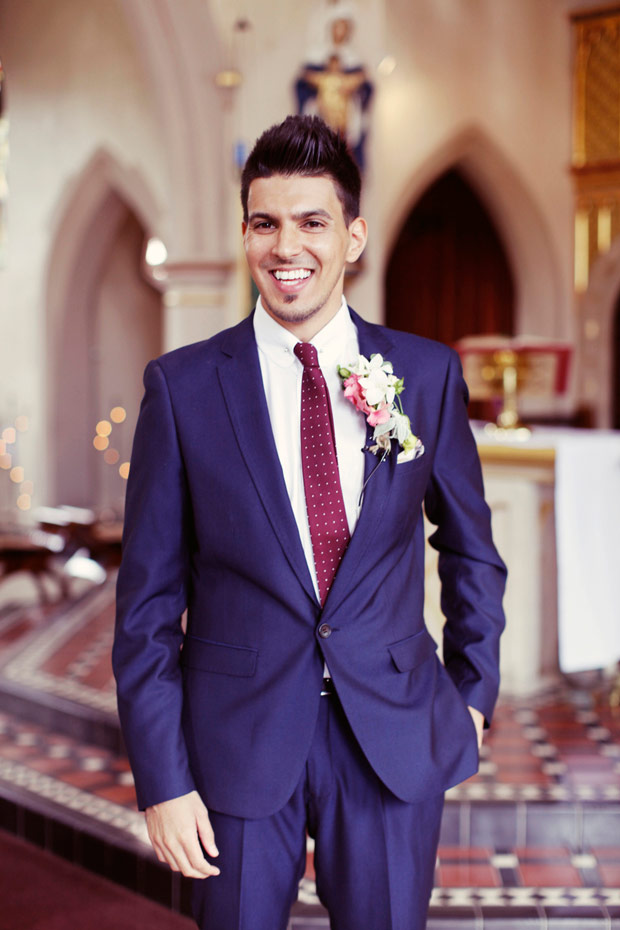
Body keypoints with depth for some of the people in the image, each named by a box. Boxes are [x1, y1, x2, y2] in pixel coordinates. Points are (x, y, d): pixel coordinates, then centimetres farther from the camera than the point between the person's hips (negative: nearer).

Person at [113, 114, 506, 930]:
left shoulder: (427, 373, -1)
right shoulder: (182, 385, -4)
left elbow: (469, 546, 12)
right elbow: (148, 595, -3)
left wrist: (475, 692, 10)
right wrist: (162, 778, -6)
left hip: (396, 740, 1)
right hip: (238, 744, -1)